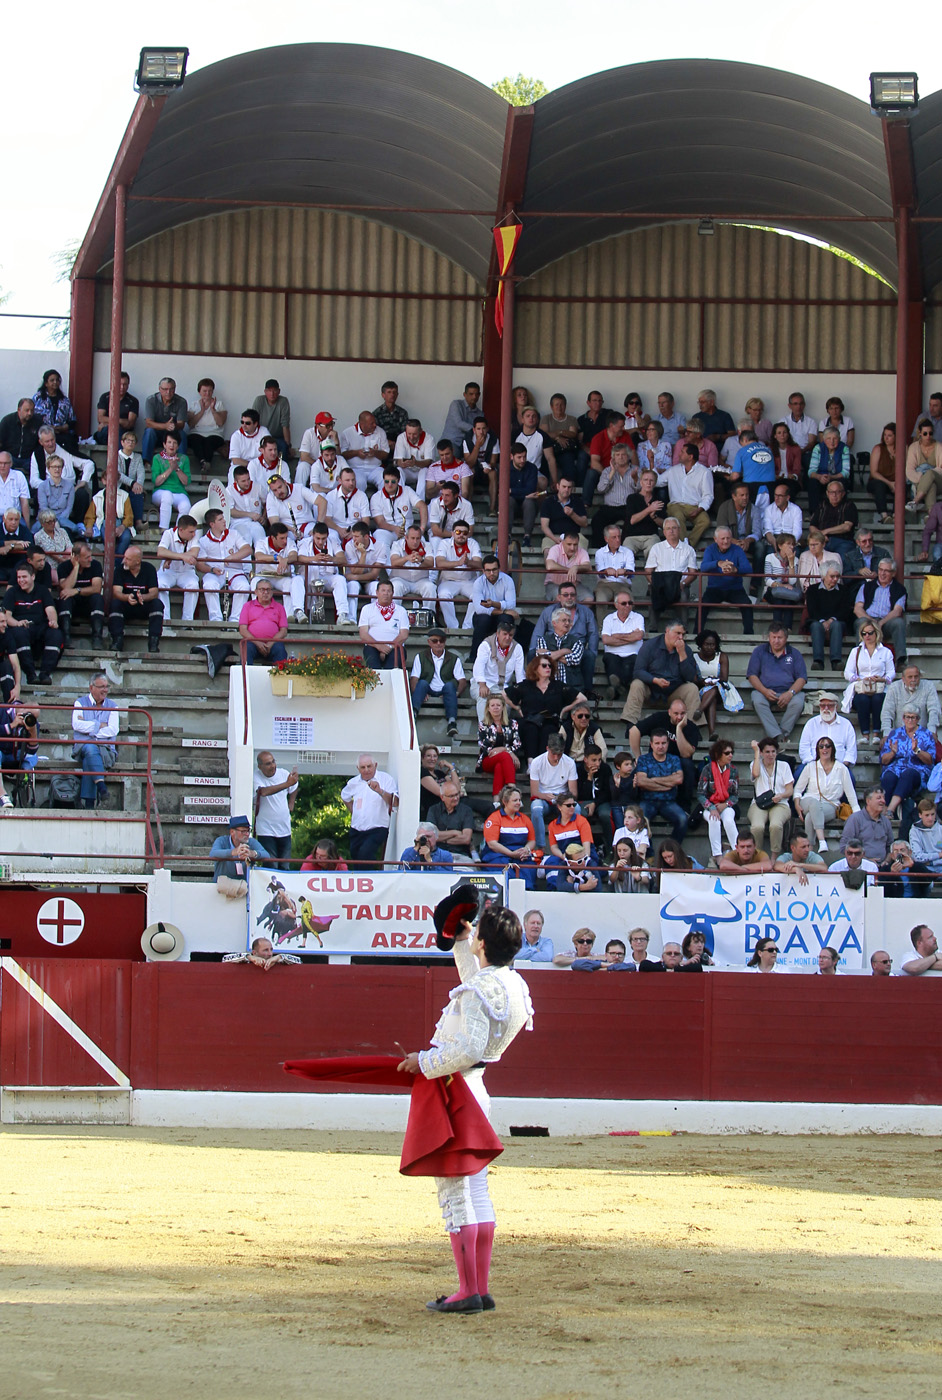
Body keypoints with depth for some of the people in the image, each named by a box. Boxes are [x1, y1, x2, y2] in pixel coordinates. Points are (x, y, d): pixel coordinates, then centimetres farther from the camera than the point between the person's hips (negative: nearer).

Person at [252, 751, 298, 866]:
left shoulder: (284, 774, 0)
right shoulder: (256, 777, -14)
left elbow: (294, 789, 23)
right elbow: (264, 792, -36)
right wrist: (287, 784, -41)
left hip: (284, 830, 4)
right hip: (266, 830, -4)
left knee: (285, 867, 9)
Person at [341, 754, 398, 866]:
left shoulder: (386, 779, -6)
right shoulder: (354, 783, 9)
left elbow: (395, 803, -18)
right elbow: (344, 797, 31)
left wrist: (380, 791, -31)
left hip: (377, 829, -6)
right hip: (356, 830, 6)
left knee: (365, 853, -30)